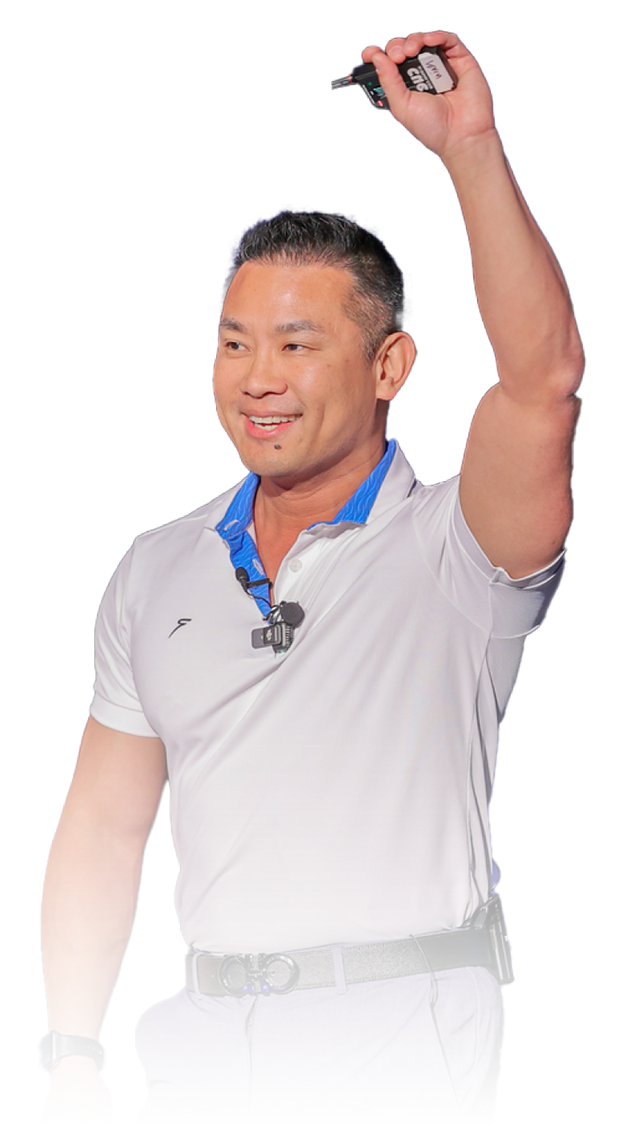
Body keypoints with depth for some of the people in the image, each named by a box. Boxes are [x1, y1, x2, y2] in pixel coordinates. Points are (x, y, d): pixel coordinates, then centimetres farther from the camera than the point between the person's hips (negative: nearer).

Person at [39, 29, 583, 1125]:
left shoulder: (452, 551, -4)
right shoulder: (156, 571, 12)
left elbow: (544, 377, -24)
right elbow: (104, 826, 14)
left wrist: (471, 145, -27)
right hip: (204, 1037, 5)